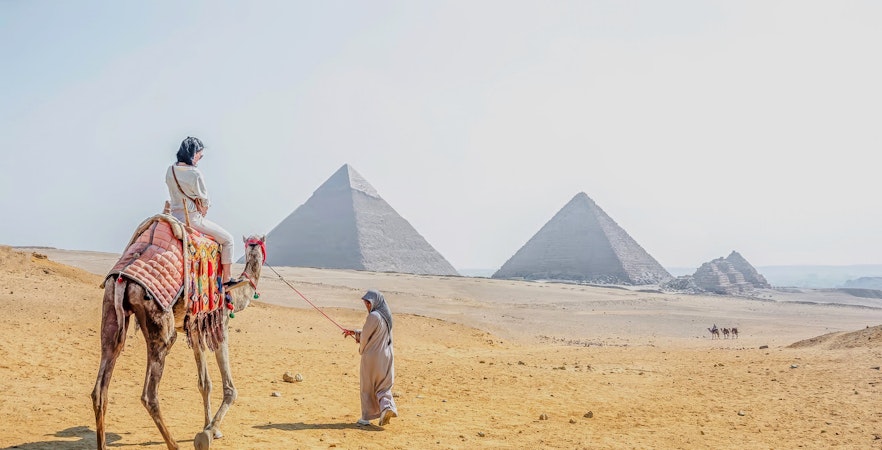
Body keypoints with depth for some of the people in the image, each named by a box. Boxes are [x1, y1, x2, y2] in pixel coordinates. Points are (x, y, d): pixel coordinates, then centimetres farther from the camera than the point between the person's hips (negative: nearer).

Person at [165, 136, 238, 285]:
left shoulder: (170, 170, 1)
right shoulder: (194, 174, -21)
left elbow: (176, 195, 11)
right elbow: (205, 202, -12)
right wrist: (203, 210, 10)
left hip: (175, 216, 8)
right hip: (192, 219, -8)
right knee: (227, 239, 7)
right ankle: (225, 279, 10)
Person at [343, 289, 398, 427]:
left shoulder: (373, 316, -19)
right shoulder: (386, 315, 7)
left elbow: (365, 336, -11)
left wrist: (361, 349, 10)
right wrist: (354, 332, 19)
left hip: (371, 356, -7)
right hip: (386, 356, 7)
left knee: (368, 387, 8)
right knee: (383, 386, 13)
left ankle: (366, 417, 16)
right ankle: (387, 406, -10)